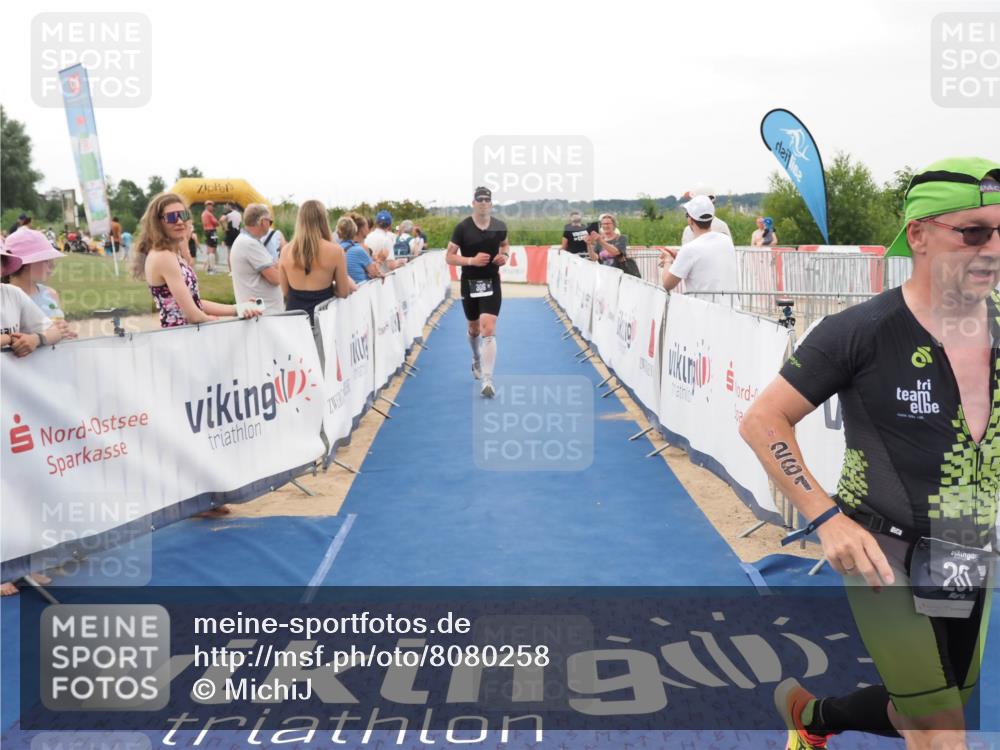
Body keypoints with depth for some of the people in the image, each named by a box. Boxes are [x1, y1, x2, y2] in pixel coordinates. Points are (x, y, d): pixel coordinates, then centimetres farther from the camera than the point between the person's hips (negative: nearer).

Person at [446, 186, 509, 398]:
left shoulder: (499, 226, 1)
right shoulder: (462, 227, -7)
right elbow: (449, 257, -7)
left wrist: (504, 255, -1)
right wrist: (472, 260, -21)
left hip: (492, 283, 0)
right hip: (469, 283, 0)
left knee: (489, 330, -15)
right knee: (474, 329, 19)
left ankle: (487, 381, -17)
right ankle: (476, 360, 50)